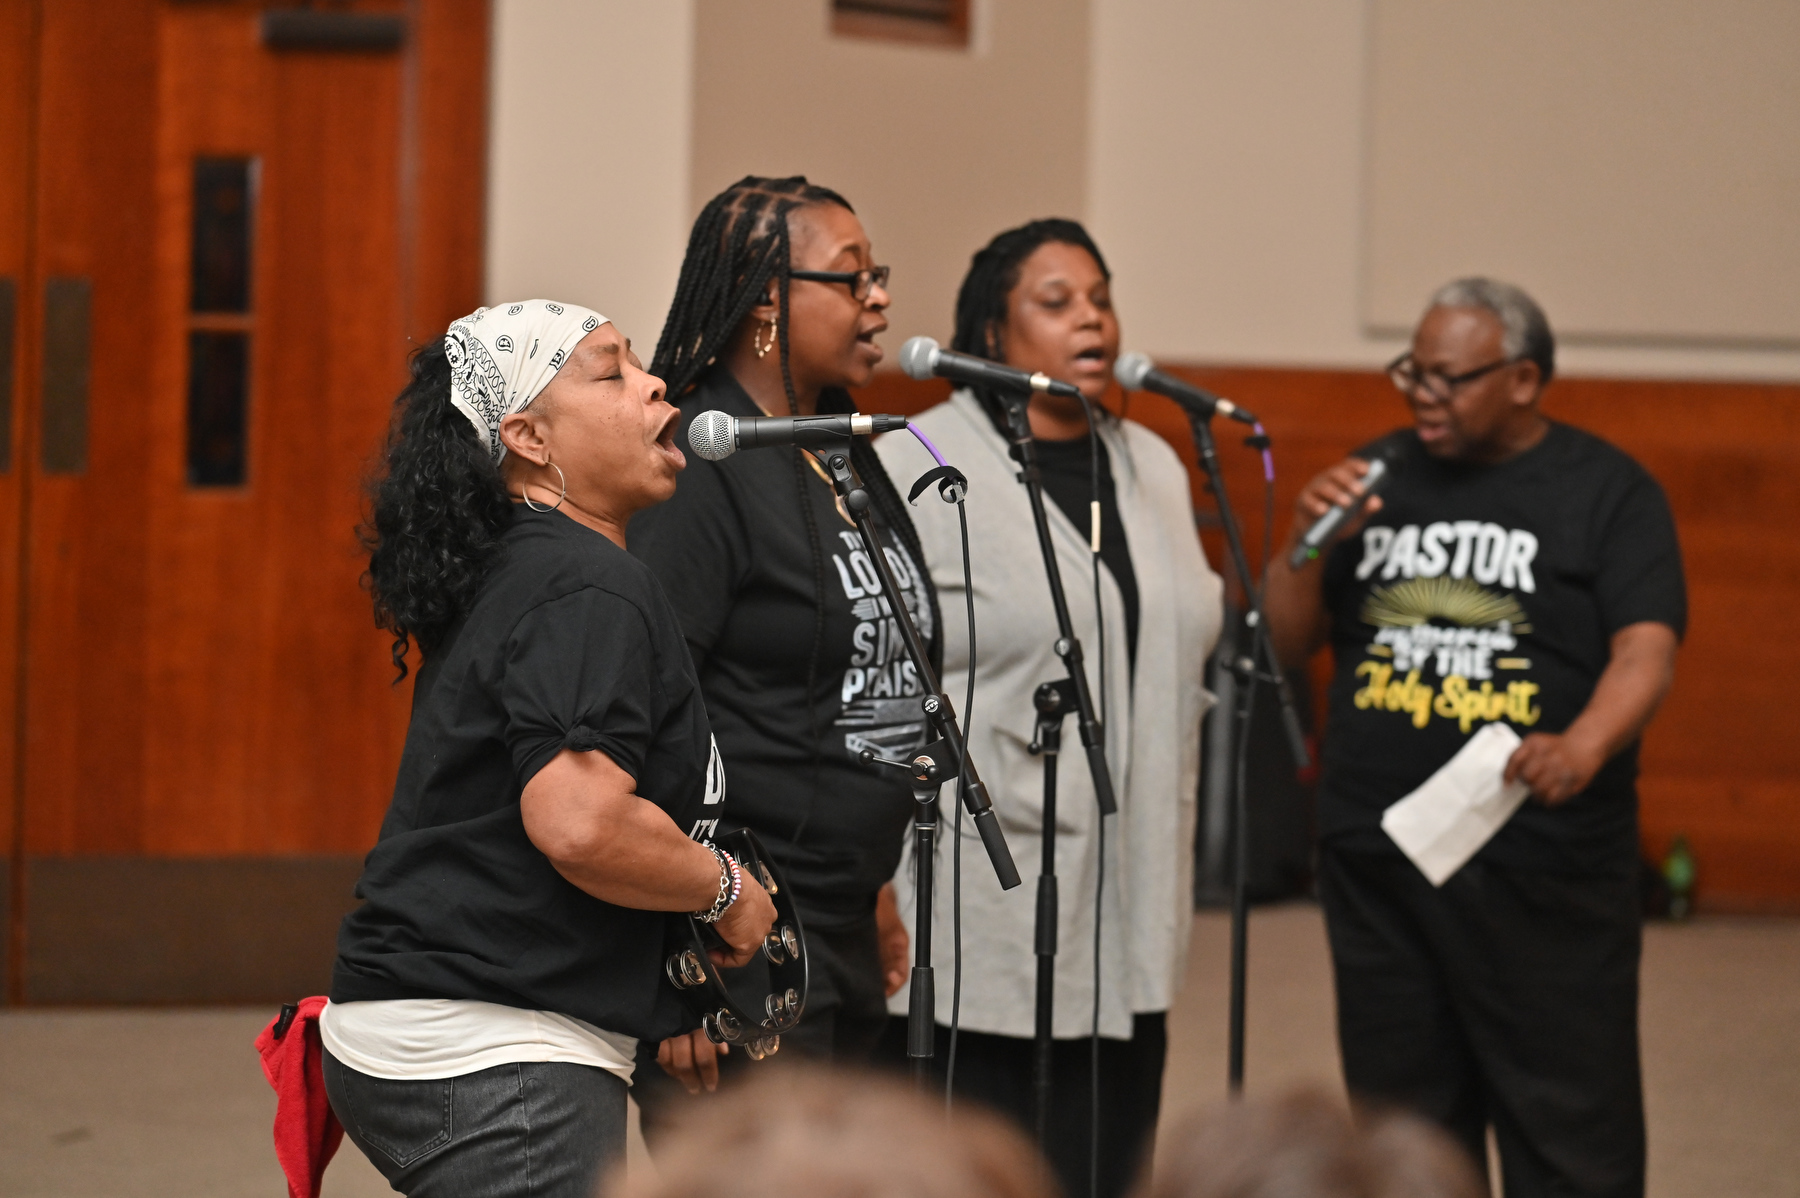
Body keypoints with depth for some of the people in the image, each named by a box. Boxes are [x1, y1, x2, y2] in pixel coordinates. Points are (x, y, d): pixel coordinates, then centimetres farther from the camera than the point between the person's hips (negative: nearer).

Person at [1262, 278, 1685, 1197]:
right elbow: (1287, 641, 13)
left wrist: (1584, 748, -30)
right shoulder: (1377, 475, 12)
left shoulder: (1606, 491, 0)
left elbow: (1646, 649, -11)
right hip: (1375, 856, 4)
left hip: (1539, 870, -4)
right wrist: (1309, 539, -6)